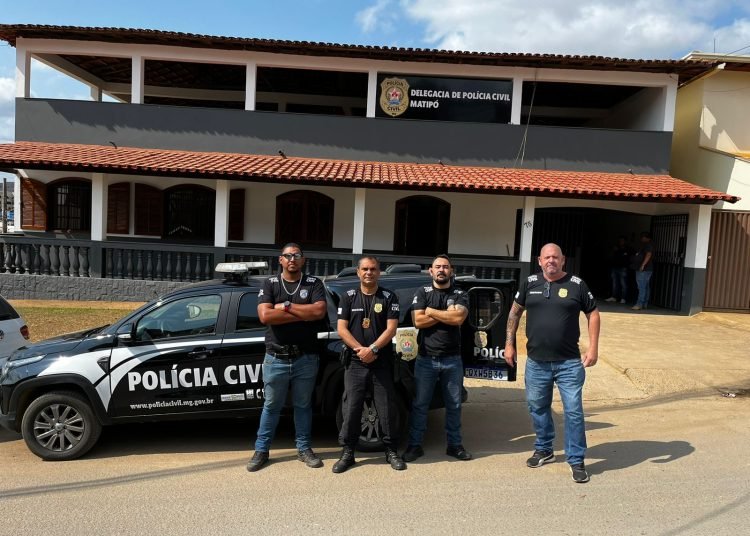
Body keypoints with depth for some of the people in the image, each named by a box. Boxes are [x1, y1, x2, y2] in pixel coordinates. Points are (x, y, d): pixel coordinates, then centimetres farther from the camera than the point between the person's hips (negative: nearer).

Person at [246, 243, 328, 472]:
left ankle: (303, 448, 26)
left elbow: (319, 311, -14)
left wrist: (286, 306, -13)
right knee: (271, 406, 11)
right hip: (276, 359, 0)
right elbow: (265, 316, -14)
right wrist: (304, 314, -14)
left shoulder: (314, 283, 2)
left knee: (303, 405, 13)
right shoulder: (269, 284, 1)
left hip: (305, 359, 0)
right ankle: (261, 450, 23)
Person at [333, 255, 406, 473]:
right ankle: (348, 452, 13)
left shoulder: (389, 297, 3)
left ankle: (391, 451, 17)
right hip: (355, 362, 1)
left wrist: (372, 349, -15)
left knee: (387, 409, 4)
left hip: (382, 363, 0)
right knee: (351, 409, 2)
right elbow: (341, 329, 0)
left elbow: (391, 329, -5)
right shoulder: (348, 297, 6)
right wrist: (361, 350, -11)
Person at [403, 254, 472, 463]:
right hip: (426, 359, -1)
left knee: (454, 405, 11)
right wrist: (447, 313, -12)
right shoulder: (422, 293, 3)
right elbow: (418, 321, -10)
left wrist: (431, 311, -10)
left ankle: (454, 444, 25)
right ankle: (415, 445, 16)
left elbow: (459, 318, -16)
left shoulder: (460, 295, 4)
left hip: (452, 360, 1)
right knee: (419, 404, 5)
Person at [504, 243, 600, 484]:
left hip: (569, 363, -2)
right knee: (537, 408, 15)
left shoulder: (577, 284, -3)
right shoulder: (530, 283, 3)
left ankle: (577, 460, 15)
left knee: (573, 411, 1)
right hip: (536, 362, 3)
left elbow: (593, 314, 2)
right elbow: (515, 312, 10)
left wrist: (593, 347, -6)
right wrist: (509, 343, 7)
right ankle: (544, 449, 35)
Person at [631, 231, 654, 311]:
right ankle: (644, 304, 14)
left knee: (642, 287, -14)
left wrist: (643, 265, -27)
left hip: (644, 270, -11)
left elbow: (648, 255, -22)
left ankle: (639, 304, -18)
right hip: (642, 270, 11)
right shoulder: (644, 246, 23)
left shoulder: (648, 245, -9)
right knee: (646, 287, 11)